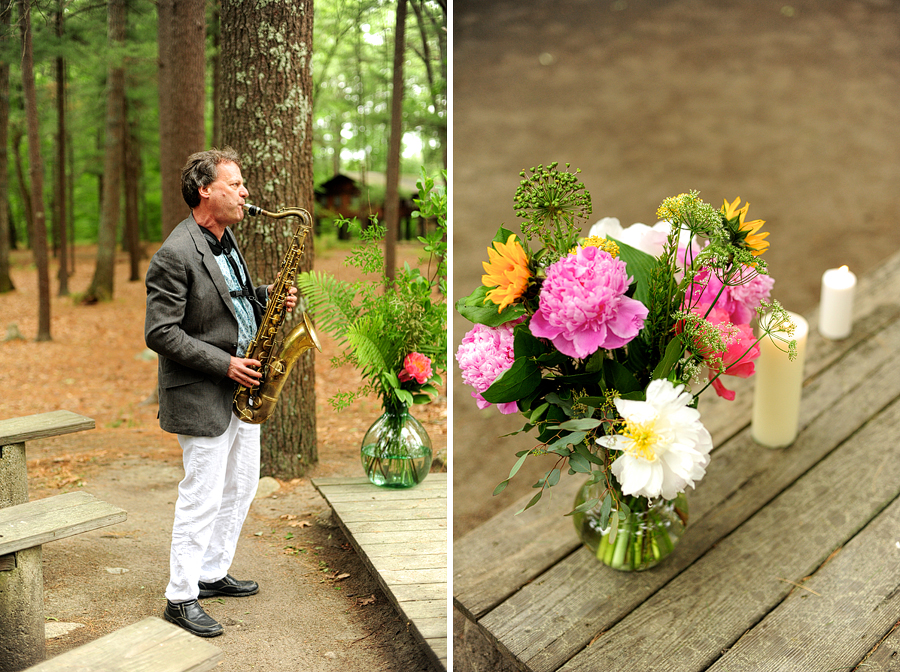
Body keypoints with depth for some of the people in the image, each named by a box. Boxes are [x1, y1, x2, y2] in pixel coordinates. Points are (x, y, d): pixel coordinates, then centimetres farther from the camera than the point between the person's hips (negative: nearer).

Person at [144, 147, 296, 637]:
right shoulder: (175, 255, -19)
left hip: (243, 385, 9)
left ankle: (213, 574, 33)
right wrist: (223, 363, -22)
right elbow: (160, 333, -20)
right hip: (203, 395, -9)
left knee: (241, 486, 17)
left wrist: (267, 297, 1)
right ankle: (181, 598, 16)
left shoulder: (224, 237, 9)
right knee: (203, 497, 0)